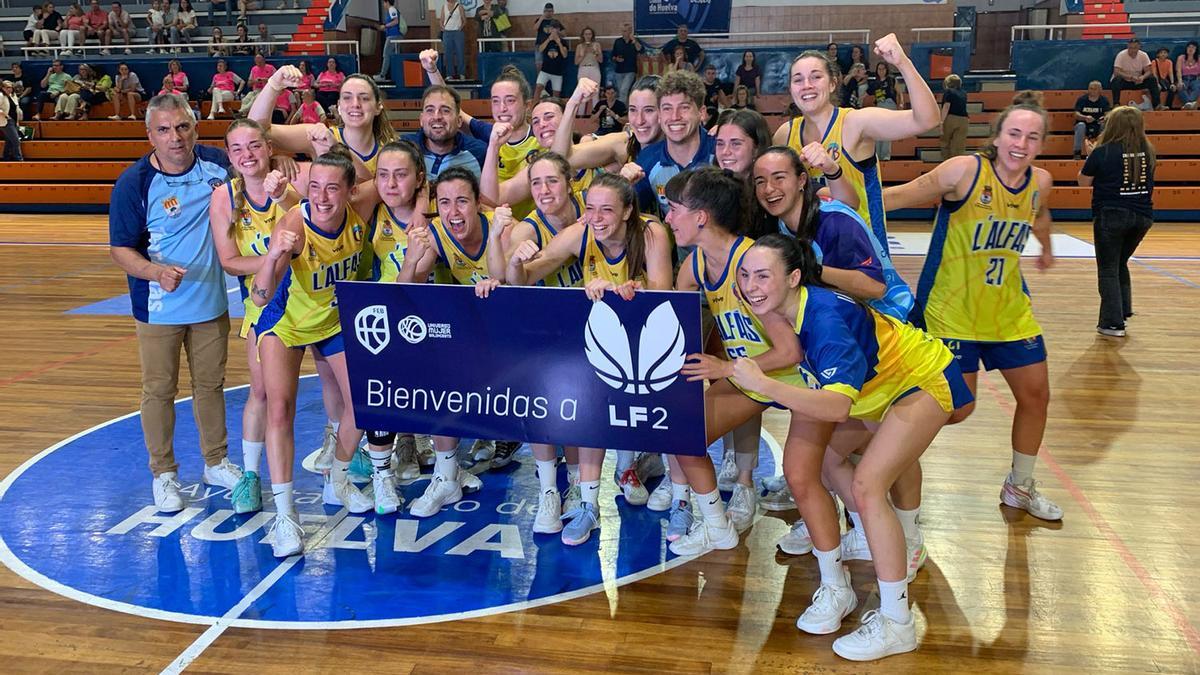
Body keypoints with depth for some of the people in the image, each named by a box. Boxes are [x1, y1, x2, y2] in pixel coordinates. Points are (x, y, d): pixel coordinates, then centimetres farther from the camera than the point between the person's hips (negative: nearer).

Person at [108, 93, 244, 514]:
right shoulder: (134, 183, -15)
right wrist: (156, 271, -32)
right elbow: (119, 249, -13)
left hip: (211, 302, 4)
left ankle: (217, 463, 33)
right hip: (159, 308, -3)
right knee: (159, 391, 8)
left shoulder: (216, 163, -4)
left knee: (211, 384, 17)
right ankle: (164, 474, 23)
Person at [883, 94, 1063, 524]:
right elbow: (901, 196, -22)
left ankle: (1020, 487, 33)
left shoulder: (1040, 182, -2)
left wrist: (1046, 249, 38)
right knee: (956, 409, -6)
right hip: (950, 312, -6)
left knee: (1036, 395, 11)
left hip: (1010, 311, 6)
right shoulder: (965, 171, -20)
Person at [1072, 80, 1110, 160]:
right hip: (1084, 127, -1)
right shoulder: (1081, 99, -2)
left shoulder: (1104, 100, 3)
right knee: (1080, 125, -34)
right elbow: (1076, 115, -12)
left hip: (1097, 128, 1)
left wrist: (1105, 118, -32)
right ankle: (1077, 152, -26)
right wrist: (1085, 118, -34)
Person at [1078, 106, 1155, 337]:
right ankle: (1123, 310, 26)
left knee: (1108, 270, 4)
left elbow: (1084, 181, -2)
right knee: (1121, 264, 24)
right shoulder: (1147, 152, 3)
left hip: (1111, 216, -5)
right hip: (1142, 216, 5)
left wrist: (1091, 157, 13)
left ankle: (1113, 323, 2)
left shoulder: (1103, 152, -11)